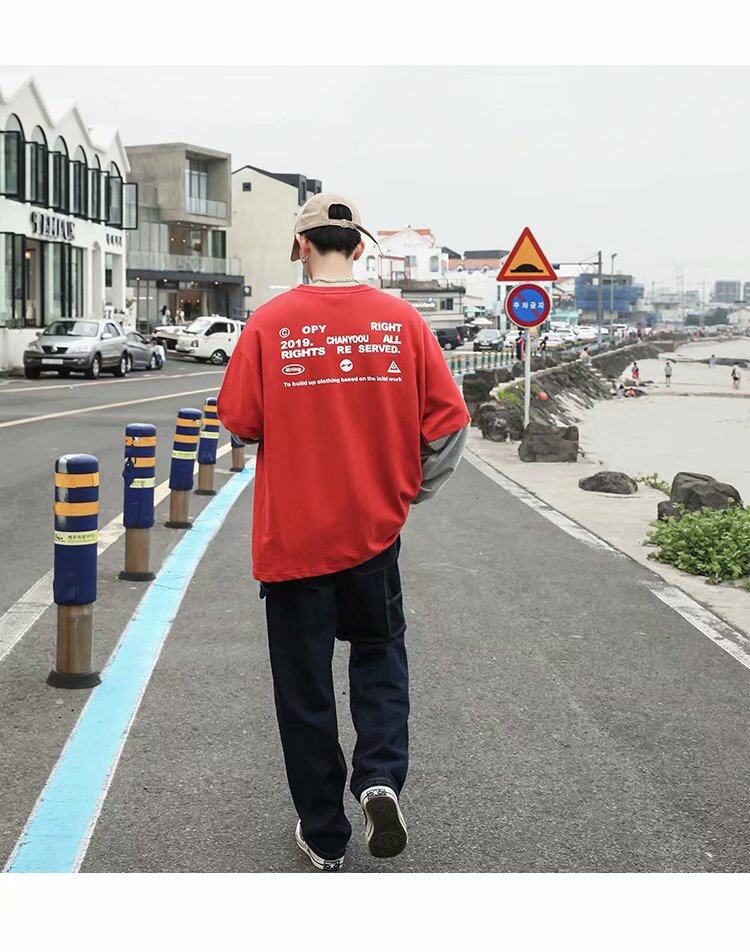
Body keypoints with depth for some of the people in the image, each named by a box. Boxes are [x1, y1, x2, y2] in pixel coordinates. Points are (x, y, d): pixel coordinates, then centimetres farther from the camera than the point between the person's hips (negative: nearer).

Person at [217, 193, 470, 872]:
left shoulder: (270, 322, -9)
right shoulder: (402, 321, -4)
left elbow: (240, 422, -6)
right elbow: (449, 420, -2)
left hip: (292, 531, -1)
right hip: (374, 529, 2)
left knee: (304, 685, 10)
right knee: (380, 652, 23)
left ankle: (324, 835, 21)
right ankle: (381, 777, 3)